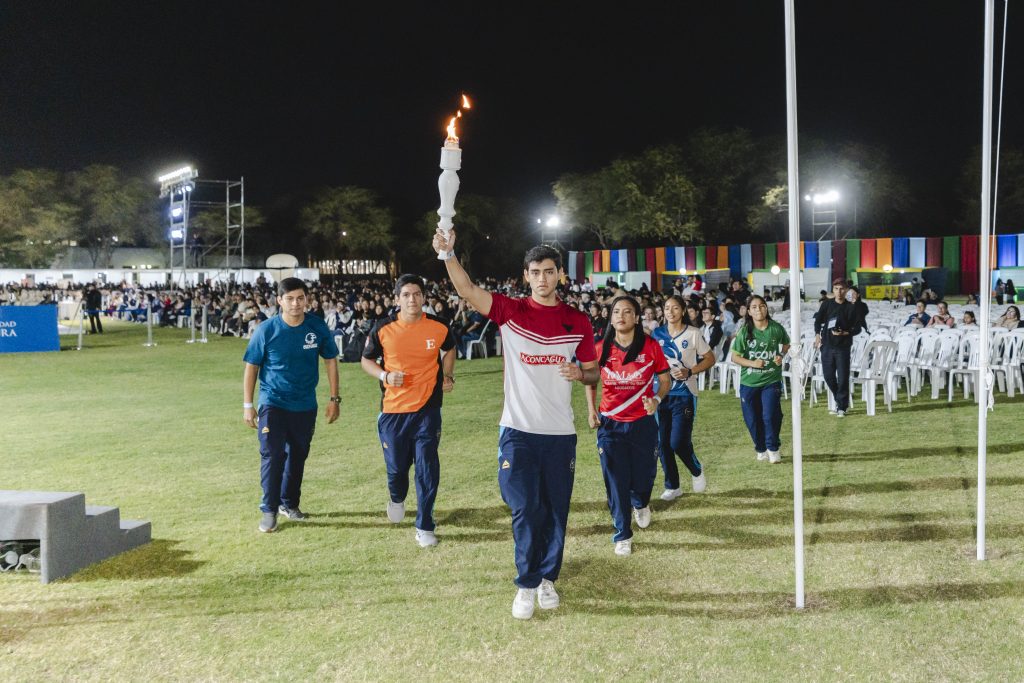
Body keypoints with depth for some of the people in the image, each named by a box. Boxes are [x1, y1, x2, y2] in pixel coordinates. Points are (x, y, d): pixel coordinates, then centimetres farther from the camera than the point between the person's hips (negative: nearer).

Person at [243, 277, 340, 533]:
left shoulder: (318, 327, -7)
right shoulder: (266, 330, -11)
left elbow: (330, 361, 4)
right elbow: (251, 367, -4)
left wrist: (334, 399, 2)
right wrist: (247, 405, -5)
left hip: (305, 405, 3)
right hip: (273, 404, -2)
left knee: (298, 455, 14)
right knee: (272, 455, -7)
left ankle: (289, 503, 31)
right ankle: (269, 510, 5)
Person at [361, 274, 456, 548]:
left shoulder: (439, 327, -6)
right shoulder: (383, 328, -8)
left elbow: (449, 349, 17)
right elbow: (367, 360, 5)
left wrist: (448, 375, 5)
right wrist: (384, 375, -13)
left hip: (427, 409, 0)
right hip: (392, 410, 0)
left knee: (428, 469, -3)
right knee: (397, 466, 13)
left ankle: (424, 526, 11)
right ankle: (397, 499, 47)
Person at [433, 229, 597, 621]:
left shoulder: (578, 321, 3)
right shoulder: (510, 311, -2)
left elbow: (593, 372, 11)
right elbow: (467, 290, -17)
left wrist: (581, 373, -12)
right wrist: (447, 254, -32)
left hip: (560, 433, 2)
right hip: (518, 430, -2)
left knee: (556, 510, 10)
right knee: (525, 509, 2)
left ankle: (548, 578, 28)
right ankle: (527, 584, 17)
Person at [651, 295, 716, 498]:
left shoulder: (693, 333, -3)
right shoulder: (657, 334, 6)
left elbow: (710, 359, 2)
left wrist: (690, 371, -13)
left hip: (684, 395, -4)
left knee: (678, 442, -10)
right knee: (662, 443, 4)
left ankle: (697, 471, 20)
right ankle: (672, 486, 19)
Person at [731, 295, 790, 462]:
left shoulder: (777, 329, -5)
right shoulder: (744, 332, -7)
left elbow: (786, 344, 17)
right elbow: (735, 357, -3)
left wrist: (781, 355, -3)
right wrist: (752, 363, -18)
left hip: (771, 381, -1)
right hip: (749, 382, 1)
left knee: (770, 416, -12)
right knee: (752, 419, 8)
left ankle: (773, 449, 10)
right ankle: (761, 449, 30)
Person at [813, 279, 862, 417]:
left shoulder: (850, 308, -1)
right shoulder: (827, 304, 4)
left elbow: (857, 328, 1)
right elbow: (818, 320, 7)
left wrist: (845, 333, -16)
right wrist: (817, 334, -9)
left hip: (843, 347, -2)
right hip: (827, 345, 2)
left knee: (843, 377, -2)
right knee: (828, 376, 8)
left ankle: (842, 407, 9)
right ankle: (840, 400, 29)